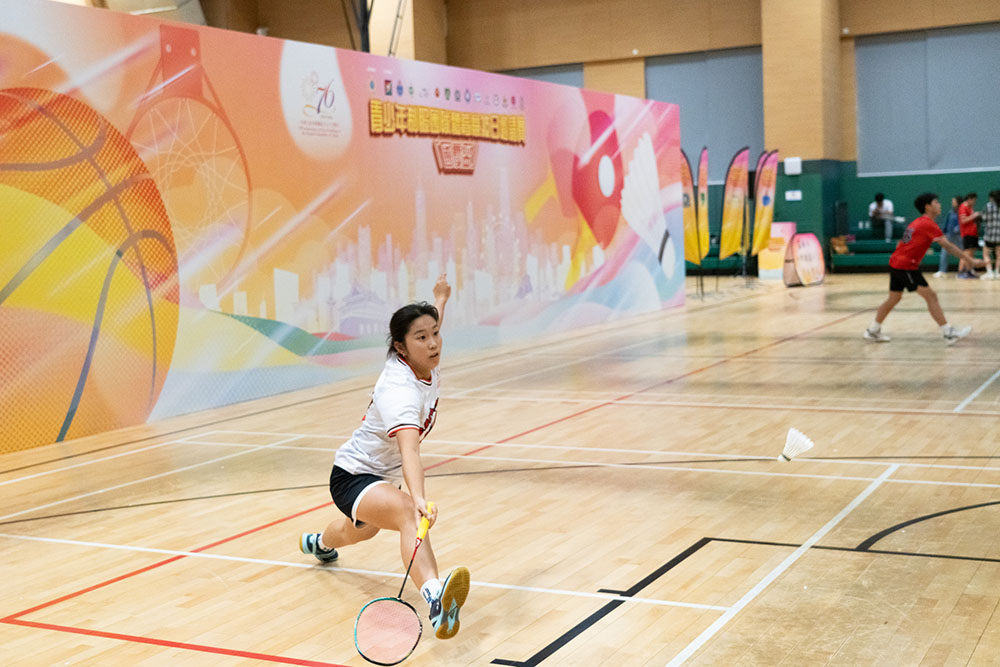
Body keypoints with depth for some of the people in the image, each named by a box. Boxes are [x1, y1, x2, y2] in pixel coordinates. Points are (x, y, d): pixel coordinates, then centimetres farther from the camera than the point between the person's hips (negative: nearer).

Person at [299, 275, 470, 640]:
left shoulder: (424, 362, -10)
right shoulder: (400, 391, -36)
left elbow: (428, 326, 16)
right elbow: (409, 450, -52)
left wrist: (440, 298, 32)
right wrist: (419, 497, -66)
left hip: (382, 476, 10)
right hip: (352, 477, -10)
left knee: (363, 529, 41)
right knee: (410, 515, -42)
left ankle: (321, 543, 76)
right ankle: (435, 598, -66)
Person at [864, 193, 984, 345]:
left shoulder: (918, 222, 17)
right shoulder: (929, 224, -12)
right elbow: (948, 246, -15)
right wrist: (969, 260, -14)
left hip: (895, 262, 10)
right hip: (906, 266, -10)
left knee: (894, 298, 19)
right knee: (931, 296, -10)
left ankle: (873, 331, 26)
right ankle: (948, 333, -12)